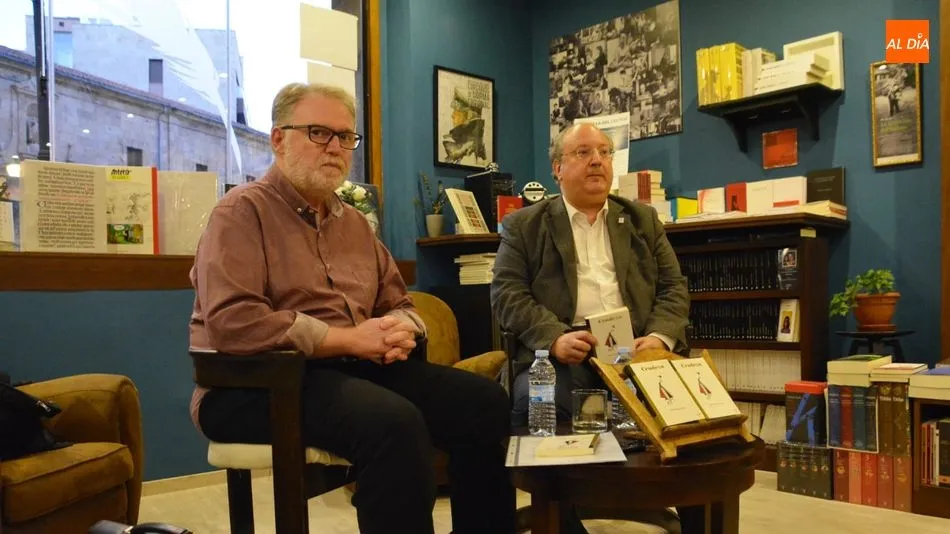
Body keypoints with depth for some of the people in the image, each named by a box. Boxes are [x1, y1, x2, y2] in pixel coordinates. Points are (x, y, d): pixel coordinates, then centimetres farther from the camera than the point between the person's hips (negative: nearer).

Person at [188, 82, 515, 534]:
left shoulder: (353, 221, 18)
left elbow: (398, 305, 21)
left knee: (484, 402, -8)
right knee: (395, 421, -34)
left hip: (356, 368, 7)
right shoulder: (243, 212, -6)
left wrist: (400, 329, -6)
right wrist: (351, 339, -18)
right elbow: (232, 322, -20)